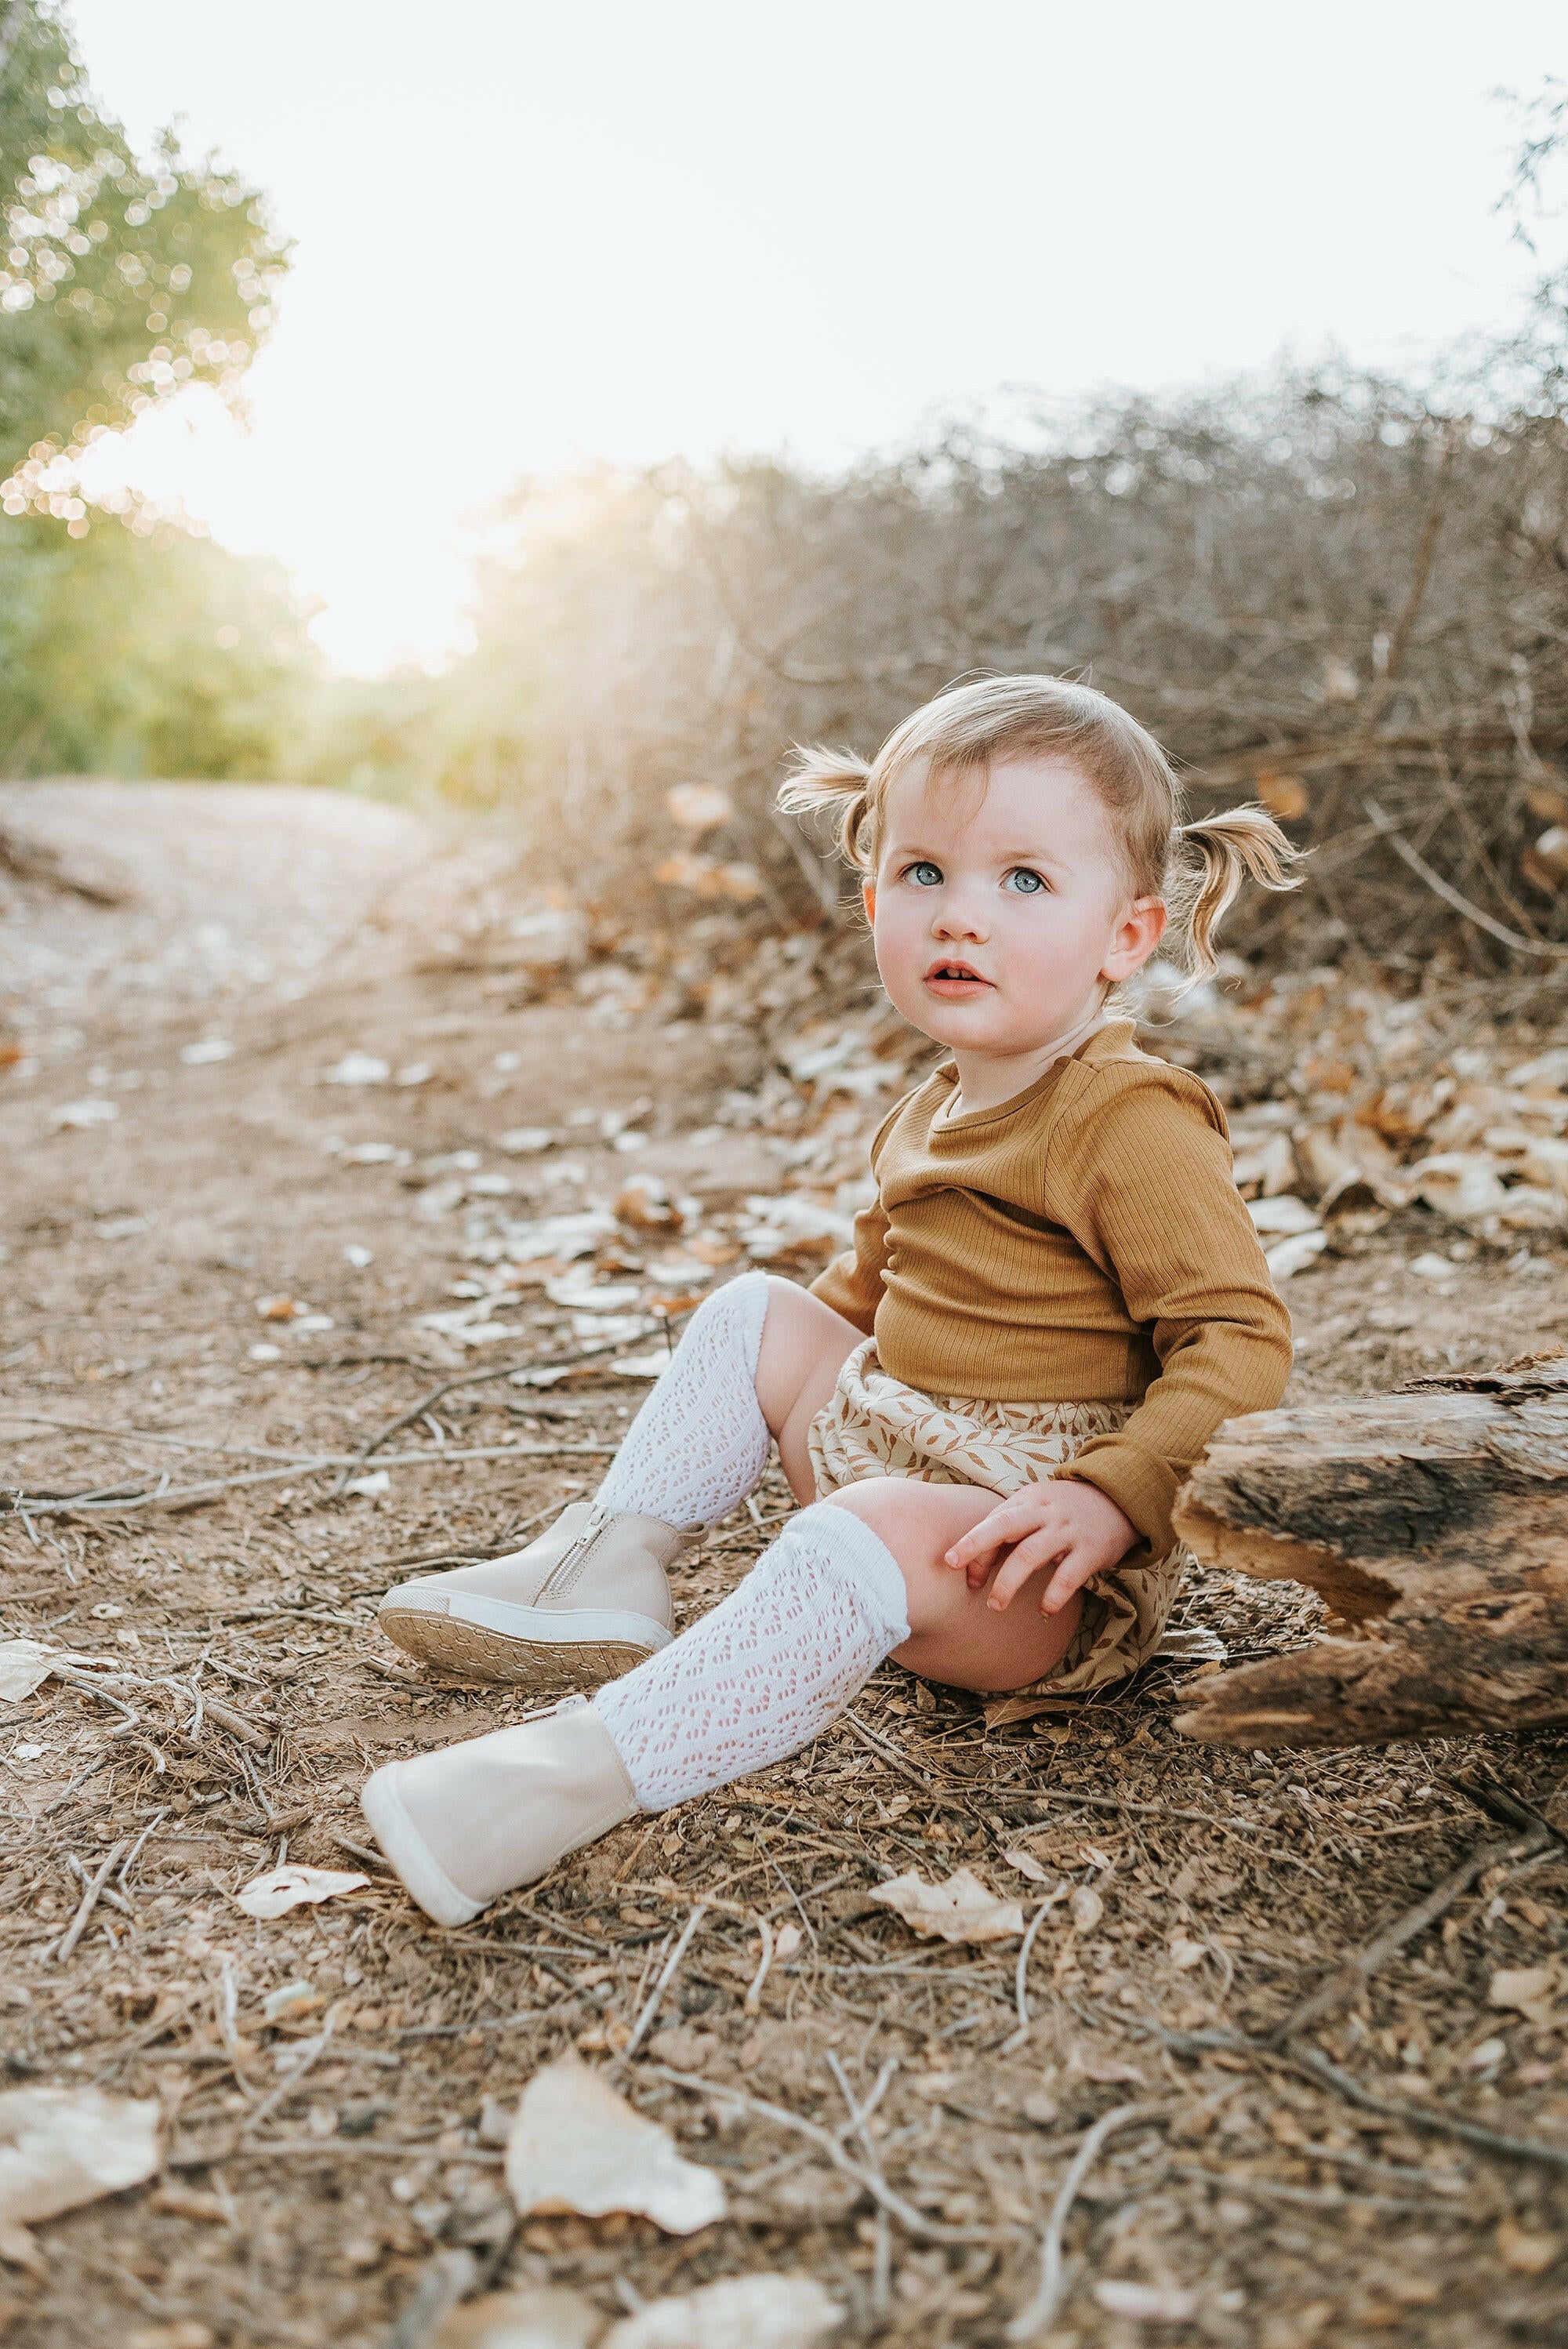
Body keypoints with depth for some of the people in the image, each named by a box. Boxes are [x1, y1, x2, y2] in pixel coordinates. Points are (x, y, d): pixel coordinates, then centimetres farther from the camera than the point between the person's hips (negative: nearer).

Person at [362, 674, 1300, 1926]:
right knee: (751, 1313, 10)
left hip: (1052, 1569, -9)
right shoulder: (934, 1111, 12)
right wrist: (811, 1332, 16)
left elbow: (1242, 1339, -23)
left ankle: (586, 1766, -46)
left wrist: (1113, 1498, -32)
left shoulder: (1134, 1124, -18)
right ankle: (612, 1568, 1)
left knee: (877, 1535, -38)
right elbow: (873, 1286, 27)